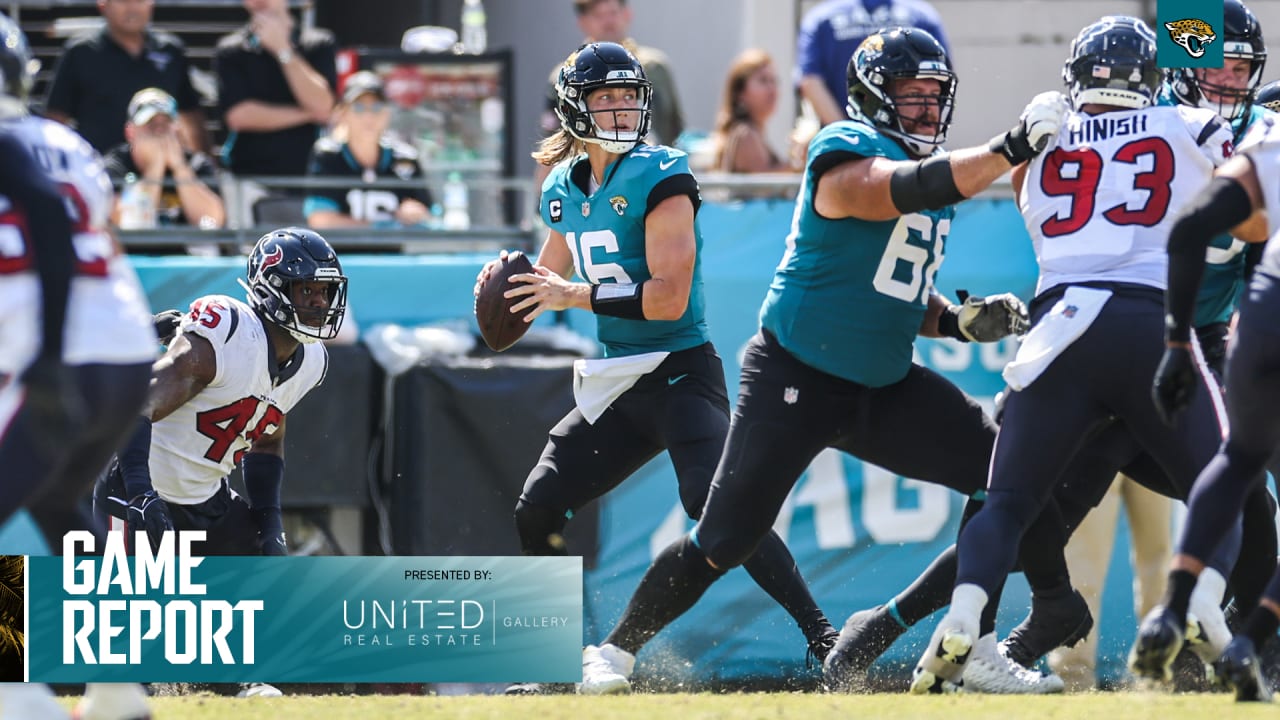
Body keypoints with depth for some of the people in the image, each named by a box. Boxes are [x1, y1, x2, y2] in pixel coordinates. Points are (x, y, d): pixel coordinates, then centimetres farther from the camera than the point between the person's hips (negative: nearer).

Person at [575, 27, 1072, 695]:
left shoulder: (938, 171, 11)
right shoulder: (846, 153, -15)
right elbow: (912, 189, -35)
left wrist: (959, 321, 1)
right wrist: (1011, 149, -39)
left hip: (884, 388, 8)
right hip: (795, 381, -8)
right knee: (724, 542, -6)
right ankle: (615, 650, 12)